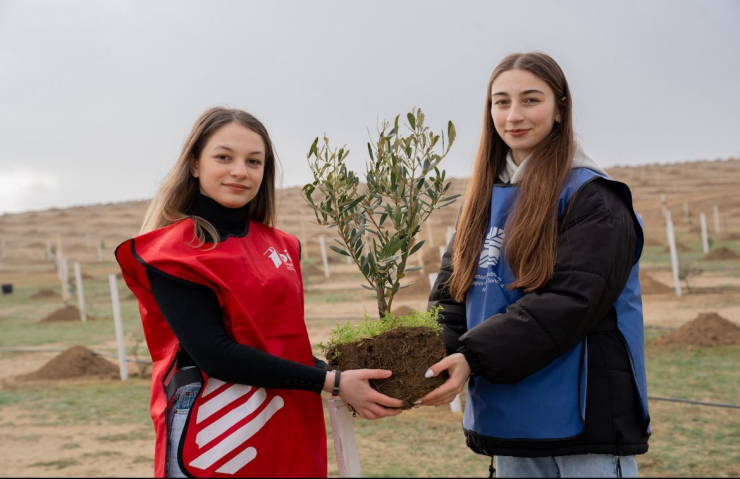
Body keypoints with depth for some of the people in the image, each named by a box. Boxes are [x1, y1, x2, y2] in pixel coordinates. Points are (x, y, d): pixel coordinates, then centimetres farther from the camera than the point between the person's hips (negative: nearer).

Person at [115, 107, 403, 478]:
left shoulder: (279, 246, 9)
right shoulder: (171, 252, -10)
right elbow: (216, 354, -18)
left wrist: (344, 376, -2)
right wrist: (332, 383, -19)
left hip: (289, 434, 6)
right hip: (215, 442, -6)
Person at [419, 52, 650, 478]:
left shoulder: (592, 198, -9)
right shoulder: (486, 199, 12)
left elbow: (568, 302, -20)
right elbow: (451, 296, 7)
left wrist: (474, 356, -26)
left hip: (584, 420, -6)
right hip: (508, 422, 6)